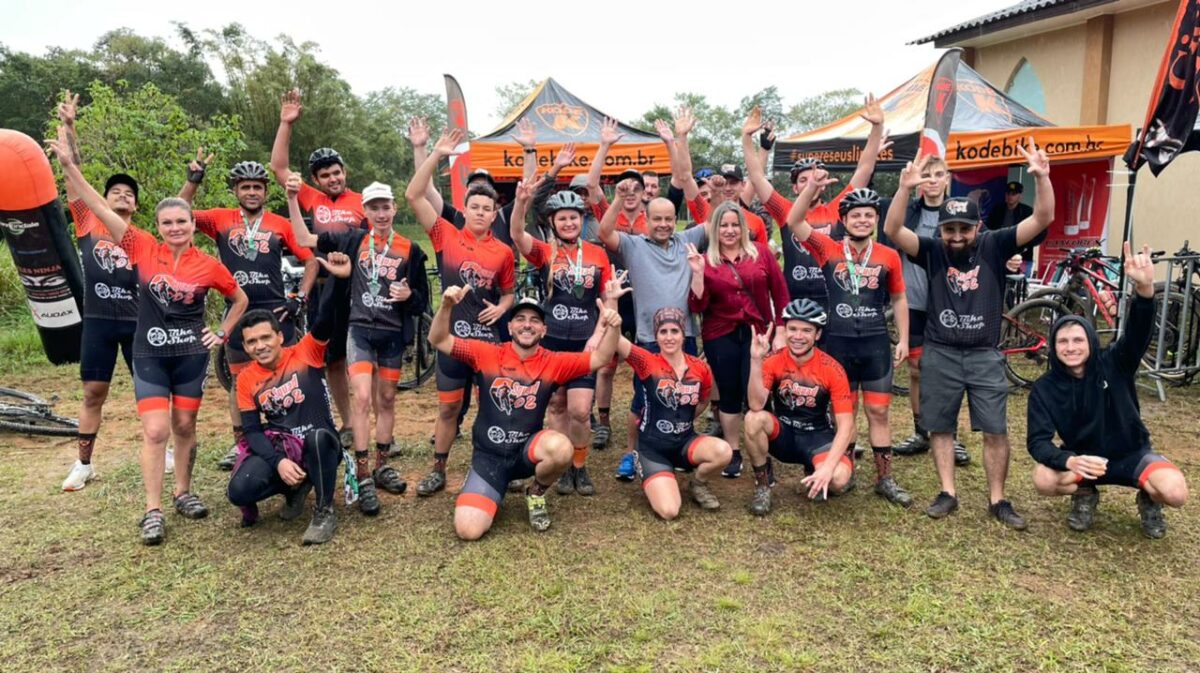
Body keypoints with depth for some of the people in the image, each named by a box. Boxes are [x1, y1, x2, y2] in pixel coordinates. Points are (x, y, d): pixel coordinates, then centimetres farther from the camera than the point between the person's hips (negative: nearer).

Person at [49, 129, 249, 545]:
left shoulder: (208, 265, -4)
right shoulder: (143, 248, -4)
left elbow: (240, 299, 10)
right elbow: (99, 207, -8)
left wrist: (222, 333, 4)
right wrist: (67, 164, -13)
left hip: (191, 355, 1)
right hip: (149, 355, -1)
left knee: (185, 427, 11)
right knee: (155, 431, -6)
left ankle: (183, 493, 28)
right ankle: (153, 511, 4)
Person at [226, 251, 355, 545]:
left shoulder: (306, 353, -4)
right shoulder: (246, 379, 3)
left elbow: (326, 320, -20)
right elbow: (251, 430, -2)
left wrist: (341, 279, -39)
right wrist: (278, 461, -20)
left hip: (319, 446, -3)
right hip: (277, 447, 3)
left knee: (317, 434, -40)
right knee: (239, 491, -24)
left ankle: (325, 512, -18)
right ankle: (296, 486, 10)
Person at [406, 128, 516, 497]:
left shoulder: (503, 252, 2)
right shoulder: (447, 236, -2)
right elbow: (414, 196, -10)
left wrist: (501, 308, -6)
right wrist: (436, 154, -14)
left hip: (489, 336, 1)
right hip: (452, 334, -1)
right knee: (448, 407, 9)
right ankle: (438, 471, 24)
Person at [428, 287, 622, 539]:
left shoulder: (553, 363, -5)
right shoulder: (487, 353, -7)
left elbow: (600, 358, -9)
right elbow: (439, 341, -10)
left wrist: (613, 328, -28)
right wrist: (446, 306, -29)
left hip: (527, 451, 1)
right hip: (488, 456, -1)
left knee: (561, 448, -35)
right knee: (468, 530, -18)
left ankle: (536, 493, 1)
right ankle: (489, 492, 20)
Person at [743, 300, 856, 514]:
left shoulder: (832, 369, -16)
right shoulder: (773, 360, -12)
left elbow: (846, 424, -18)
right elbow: (756, 405, -27)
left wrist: (827, 466, -31)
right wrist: (756, 360, -37)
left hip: (817, 437, -1)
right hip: (782, 433, 1)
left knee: (838, 478, -31)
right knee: (754, 419, -32)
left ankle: (813, 473, 9)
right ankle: (763, 485, -8)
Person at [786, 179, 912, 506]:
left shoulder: (888, 256, 1)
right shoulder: (829, 249, -3)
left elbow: (898, 299, 10)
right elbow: (794, 222, -14)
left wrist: (903, 339, 5)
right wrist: (812, 186, -24)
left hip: (876, 344, 1)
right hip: (838, 343, -1)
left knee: (878, 412, 7)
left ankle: (885, 479, 17)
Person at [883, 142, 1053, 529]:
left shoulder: (994, 247, -1)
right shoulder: (932, 252, -2)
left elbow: (1042, 220, -10)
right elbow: (893, 230, -17)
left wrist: (1042, 177, -26)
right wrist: (905, 188, -32)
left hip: (984, 355, 0)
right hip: (939, 354, 0)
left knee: (995, 430, 2)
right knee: (940, 427, 7)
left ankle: (997, 500, 14)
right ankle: (947, 493, 19)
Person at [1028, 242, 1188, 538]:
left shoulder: (1114, 364, -15)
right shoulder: (1044, 388, -15)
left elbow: (1139, 332, -35)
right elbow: (1038, 441, -21)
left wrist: (1145, 288, -55)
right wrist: (1070, 461, -43)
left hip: (1132, 454, 0)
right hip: (1082, 459, 0)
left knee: (1174, 493, -30)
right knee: (1043, 480, -31)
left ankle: (1149, 500, 9)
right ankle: (1084, 494, 6)